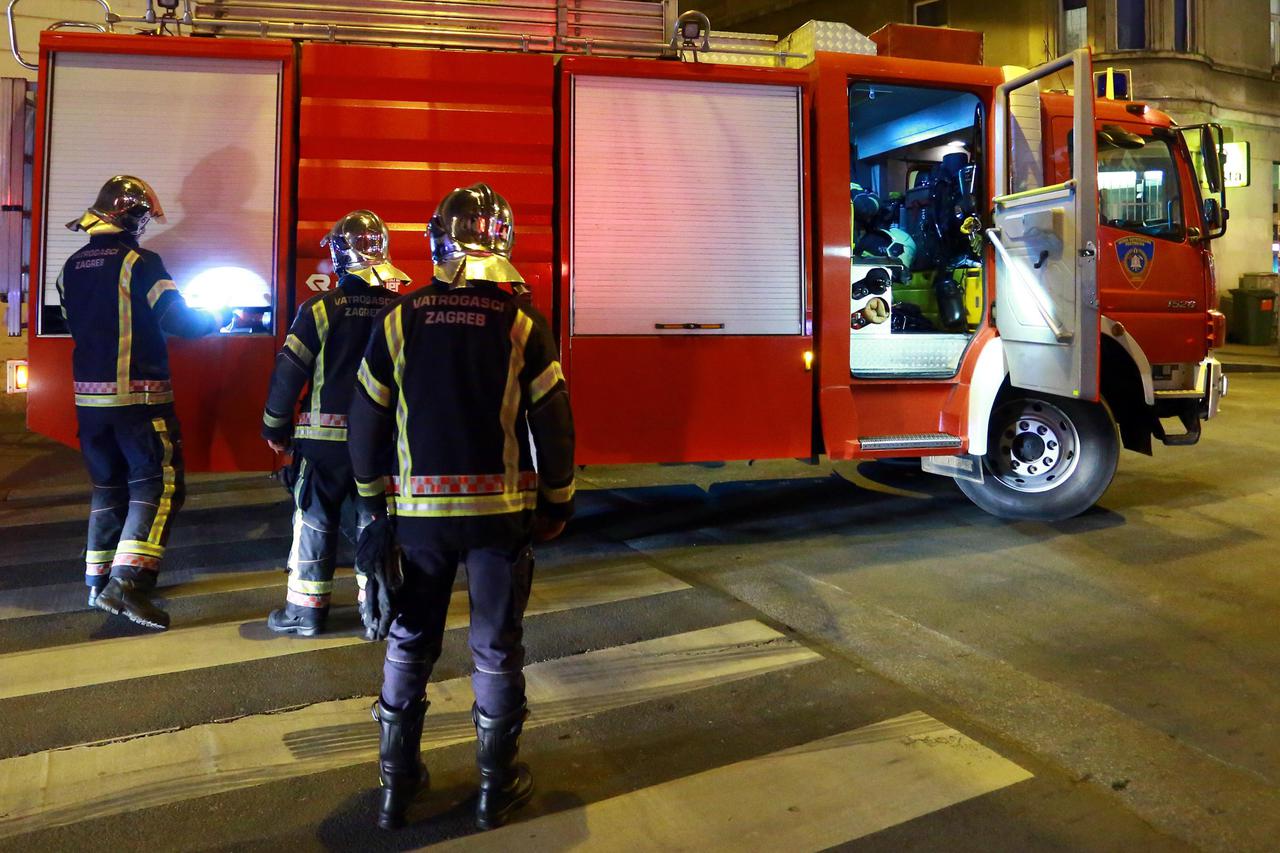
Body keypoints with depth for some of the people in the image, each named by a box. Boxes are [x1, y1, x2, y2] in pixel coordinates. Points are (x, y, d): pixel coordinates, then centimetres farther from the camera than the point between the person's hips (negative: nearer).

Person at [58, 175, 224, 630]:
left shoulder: (72, 267, 10)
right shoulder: (139, 262, -11)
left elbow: (80, 325, 18)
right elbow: (178, 321, -14)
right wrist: (213, 321, 5)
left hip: (89, 395, 7)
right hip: (139, 396, -7)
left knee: (108, 485, 17)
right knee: (158, 484, -4)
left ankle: (99, 580, 23)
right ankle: (127, 581, -15)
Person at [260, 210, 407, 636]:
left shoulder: (321, 307, -9)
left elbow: (289, 372, -6)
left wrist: (275, 428, 6)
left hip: (325, 436, -2)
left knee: (314, 520, 9)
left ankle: (305, 609, 15)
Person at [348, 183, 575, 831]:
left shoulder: (399, 319, -1)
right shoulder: (522, 321, -7)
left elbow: (367, 421, 3)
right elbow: (552, 421, -6)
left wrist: (370, 499, 16)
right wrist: (557, 499, 7)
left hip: (420, 508, 2)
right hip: (501, 508, -2)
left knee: (409, 645, 16)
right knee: (497, 650, 11)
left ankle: (397, 785, 26)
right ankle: (496, 788, 23)